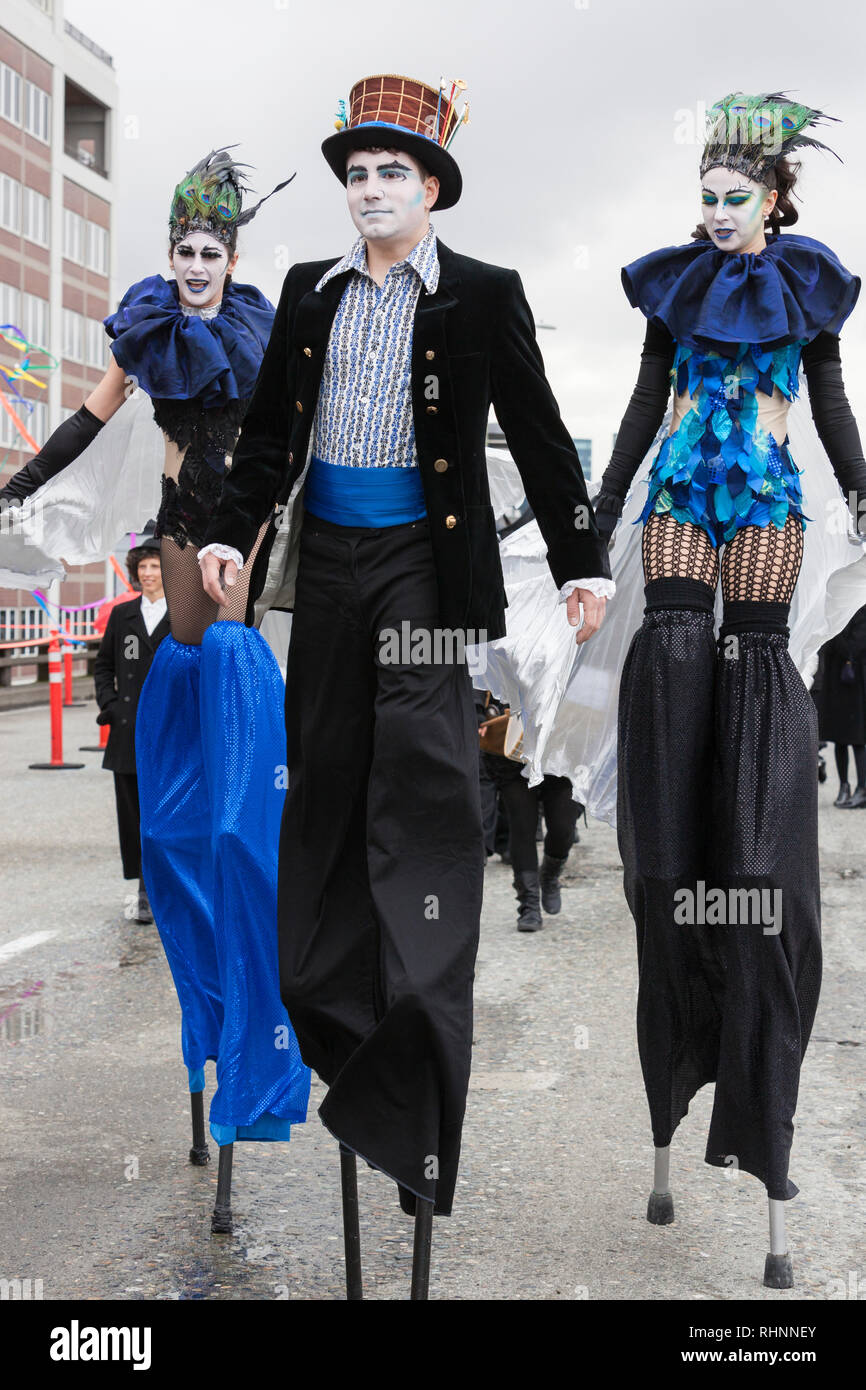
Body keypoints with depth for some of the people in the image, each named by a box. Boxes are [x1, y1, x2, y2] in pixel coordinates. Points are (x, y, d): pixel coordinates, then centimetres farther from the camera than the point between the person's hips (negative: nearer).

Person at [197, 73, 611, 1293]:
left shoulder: (483, 297, -2)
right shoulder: (311, 292, 11)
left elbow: (540, 436, -2)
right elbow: (271, 427, 15)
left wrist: (583, 562, -7)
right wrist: (231, 532, 4)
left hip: (425, 563, -5)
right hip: (326, 558, 5)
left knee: (424, 785, -9)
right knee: (325, 770, 11)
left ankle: (412, 1086, -7)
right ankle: (327, 1000, 27)